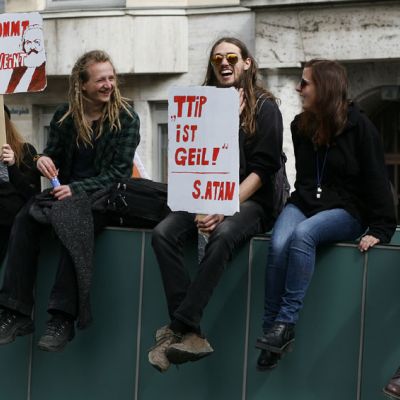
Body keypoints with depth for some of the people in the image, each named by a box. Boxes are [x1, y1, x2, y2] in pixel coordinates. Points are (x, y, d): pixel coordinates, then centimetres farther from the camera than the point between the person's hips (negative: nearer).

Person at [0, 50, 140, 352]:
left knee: (74, 219, -37)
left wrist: (76, 190, -23)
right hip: (65, 192, 4)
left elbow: (119, 173, -10)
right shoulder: (64, 116, 7)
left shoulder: (126, 118, -4)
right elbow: (54, 156, 16)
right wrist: (43, 160, -11)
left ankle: (63, 318, -36)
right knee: (25, 218, -26)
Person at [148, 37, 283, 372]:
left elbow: (263, 167, -7)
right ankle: (192, 335, -31)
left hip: (250, 201, -4)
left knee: (222, 236, -36)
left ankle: (178, 328, -33)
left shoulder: (265, 107, 2)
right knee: (163, 233, -24)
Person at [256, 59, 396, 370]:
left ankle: (286, 323, -33)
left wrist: (380, 229, -16)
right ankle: (271, 331, -24)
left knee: (302, 234, -36)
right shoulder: (301, 125, 10)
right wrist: (298, 201, 9)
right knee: (278, 245, -28)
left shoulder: (359, 126, -6)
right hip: (304, 203, 5)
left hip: (345, 211, -4)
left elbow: (376, 180, -8)